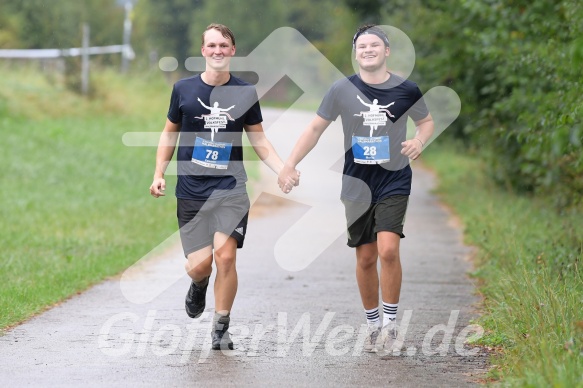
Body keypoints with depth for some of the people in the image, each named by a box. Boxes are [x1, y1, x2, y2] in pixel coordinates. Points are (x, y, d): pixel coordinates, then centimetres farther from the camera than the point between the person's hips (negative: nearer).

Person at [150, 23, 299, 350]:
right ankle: (199, 285, 33)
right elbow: (170, 133, 14)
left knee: (225, 256, -16)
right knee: (199, 265, -7)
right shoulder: (184, 89, 3)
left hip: (230, 188, 0)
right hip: (191, 191, 0)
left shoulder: (245, 92, 4)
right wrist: (159, 174, 5)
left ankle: (221, 329, 2)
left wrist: (283, 170, -4)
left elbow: (259, 140, 11)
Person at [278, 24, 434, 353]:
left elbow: (427, 121, 15)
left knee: (388, 250, -18)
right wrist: (290, 165, -2)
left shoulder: (406, 90, -3)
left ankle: (391, 322, -2)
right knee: (366, 258, 6)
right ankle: (373, 325, 21)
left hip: (394, 181, -2)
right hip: (357, 184, 2)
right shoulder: (342, 89, -2)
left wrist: (420, 141, -8)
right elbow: (316, 128, 6)